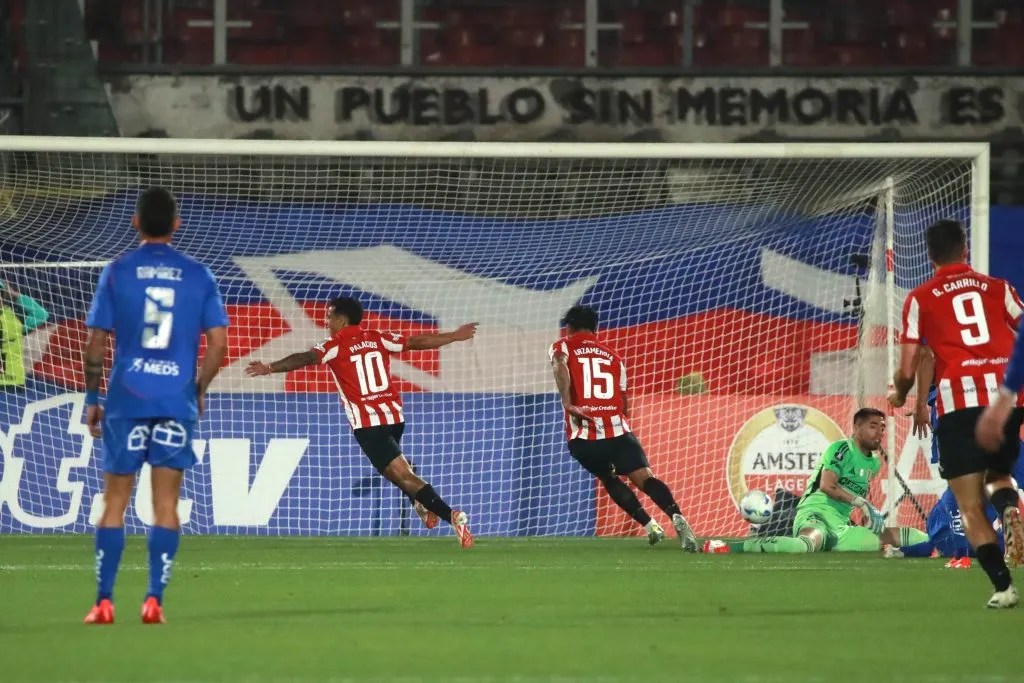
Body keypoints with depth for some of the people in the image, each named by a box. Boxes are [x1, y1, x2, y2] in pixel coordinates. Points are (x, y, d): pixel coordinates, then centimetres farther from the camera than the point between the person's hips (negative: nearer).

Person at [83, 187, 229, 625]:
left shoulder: (117, 273, 0)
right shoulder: (198, 276, 3)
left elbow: (96, 343, 0)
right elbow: (218, 343, 1)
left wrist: (92, 398, 9)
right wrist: (199, 390, 15)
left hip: (126, 398, -1)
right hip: (177, 401, 1)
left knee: (114, 502, 5)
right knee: (166, 505, 4)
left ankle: (104, 601, 2)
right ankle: (154, 601, -2)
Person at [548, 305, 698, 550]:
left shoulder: (562, 347, 13)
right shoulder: (613, 357, 23)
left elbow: (560, 366, -13)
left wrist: (567, 403, -18)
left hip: (583, 435, -1)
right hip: (617, 429, 1)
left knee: (609, 479, 22)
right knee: (643, 477, -10)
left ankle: (649, 525, 10)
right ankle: (676, 516, -35)